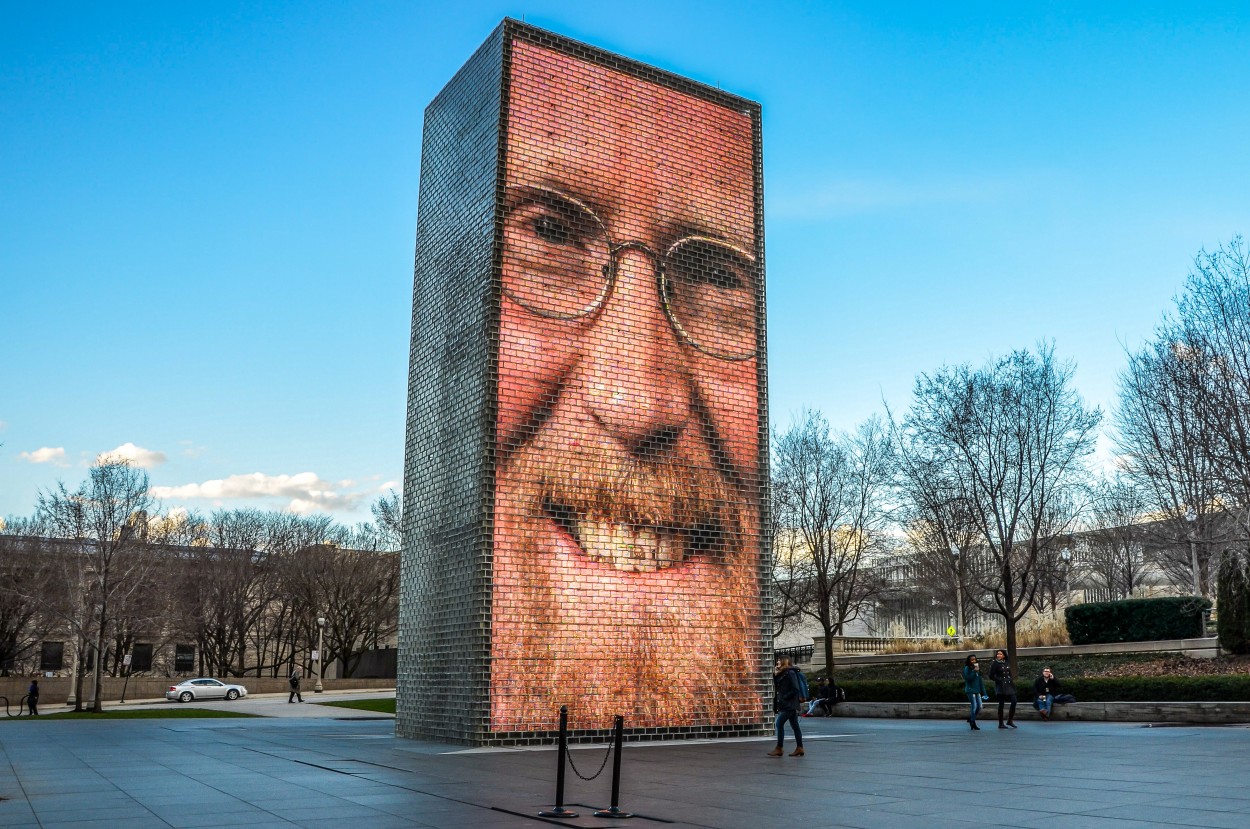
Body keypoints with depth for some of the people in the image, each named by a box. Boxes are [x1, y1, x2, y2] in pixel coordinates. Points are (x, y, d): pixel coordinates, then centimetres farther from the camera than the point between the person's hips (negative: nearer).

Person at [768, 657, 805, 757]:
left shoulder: (790, 673, -12)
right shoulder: (782, 674, 16)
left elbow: (795, 689, -18)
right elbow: (777, 688, 14)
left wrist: (784, 697, -15)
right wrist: (775, 675, 3)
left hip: (789, 705, -10)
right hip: (788, 705, 10)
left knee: (779, 723, -10)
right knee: (795, 725, 9)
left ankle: (779, 749, -8)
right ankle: (799, 748, 11)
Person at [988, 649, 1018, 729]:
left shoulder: (1006, 664, 11)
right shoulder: (995, 664, -5)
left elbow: (1010, 674, 20)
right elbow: (991, 676, -7)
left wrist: (1012, 681, 5)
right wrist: (999, 680, -11)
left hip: (1009, 685, 6)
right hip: (1001, 686, -6)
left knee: (1014, 701, -3)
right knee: (1001, 704, -3)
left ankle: (1010, 721, 9)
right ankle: (1000, 724, 4)